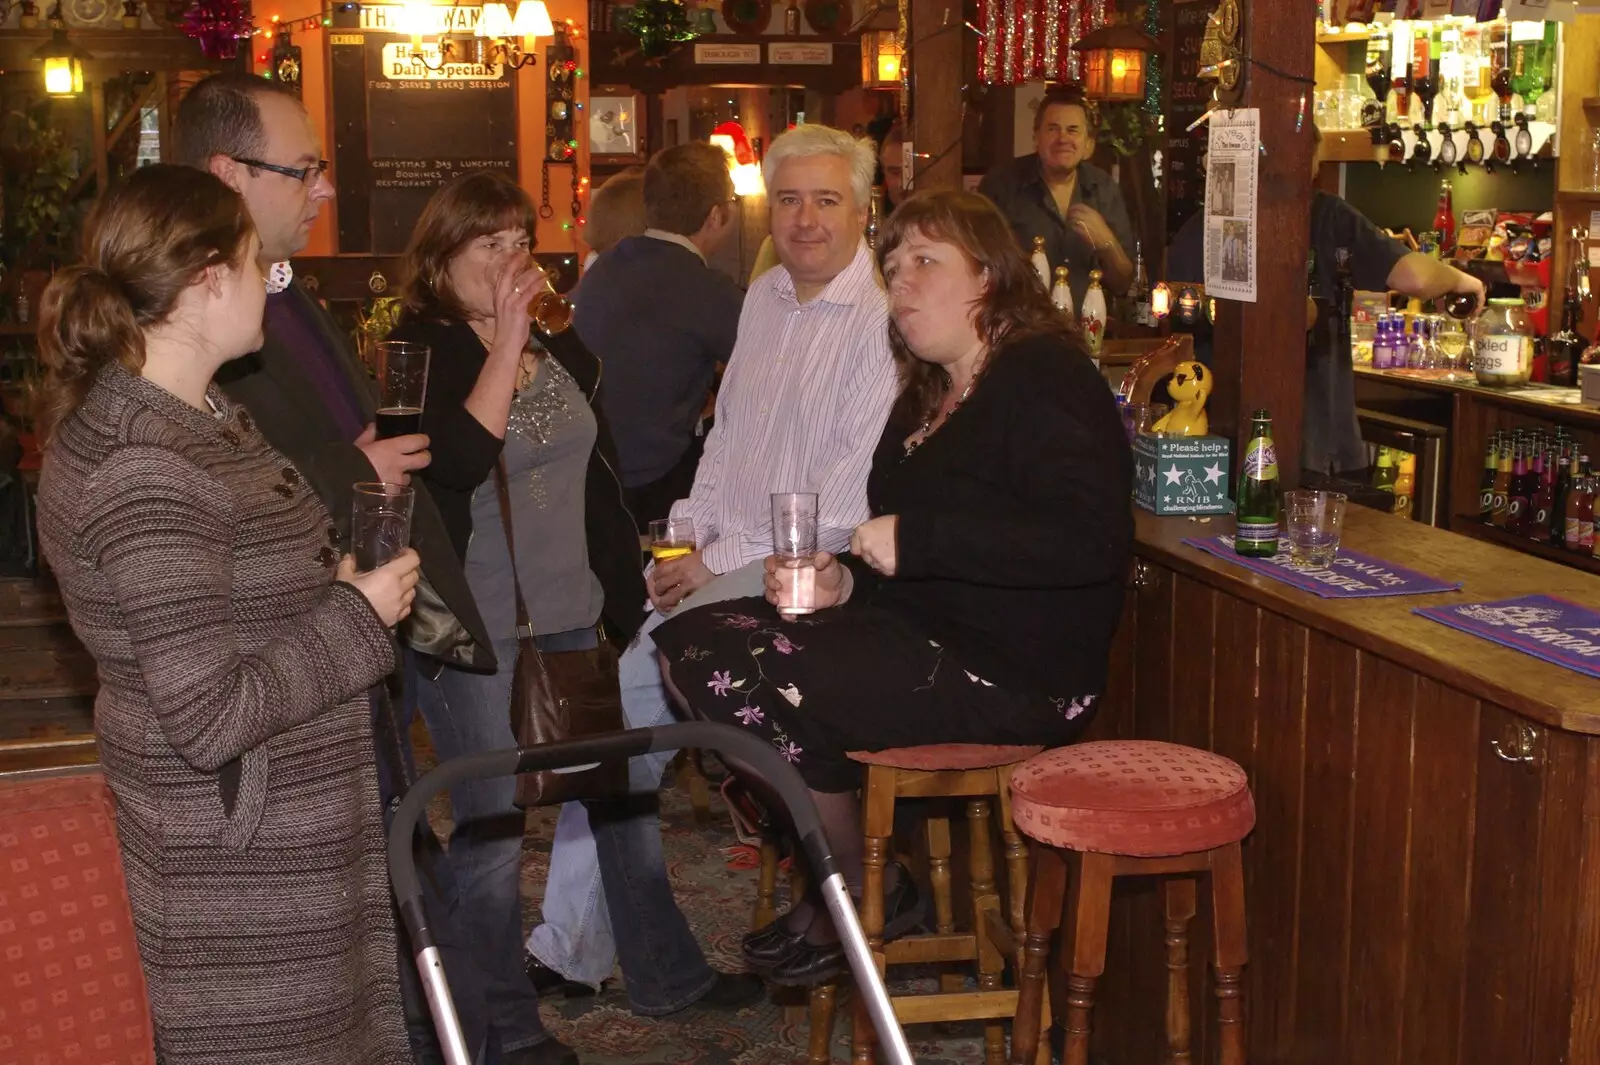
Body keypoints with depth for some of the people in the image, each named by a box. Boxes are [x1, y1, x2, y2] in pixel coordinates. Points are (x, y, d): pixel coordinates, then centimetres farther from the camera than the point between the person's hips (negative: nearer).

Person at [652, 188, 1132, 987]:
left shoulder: (1044, 378, -11)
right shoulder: (929, 396, 19)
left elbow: (1091, 538, -25)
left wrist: (916, 539, -23)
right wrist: (841, 582, 1)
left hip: (1017, 676, -10)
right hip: (926, 641, 10)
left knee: (751, 678, -22)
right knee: (687, 643, -4)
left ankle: (868, 896, 1)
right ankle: (828, 875, 4)